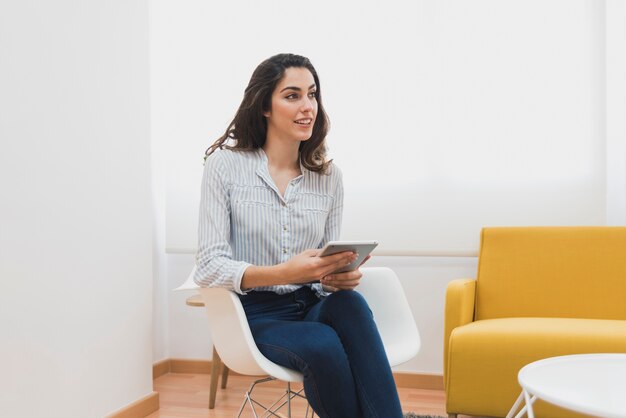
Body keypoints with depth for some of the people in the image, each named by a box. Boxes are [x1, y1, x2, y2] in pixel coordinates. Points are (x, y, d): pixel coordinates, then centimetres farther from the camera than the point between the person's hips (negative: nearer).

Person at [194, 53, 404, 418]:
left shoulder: (328, 175, 7)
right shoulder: (225, 165, -4)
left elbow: (331, 265, 10)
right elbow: (209, 267, -10)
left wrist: (342, 276, -16)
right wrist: (283, 273, -27)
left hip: (313, 305, 3)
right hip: (257, 313, -3)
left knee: (350, 305, -32)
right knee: (324, 347, -34)